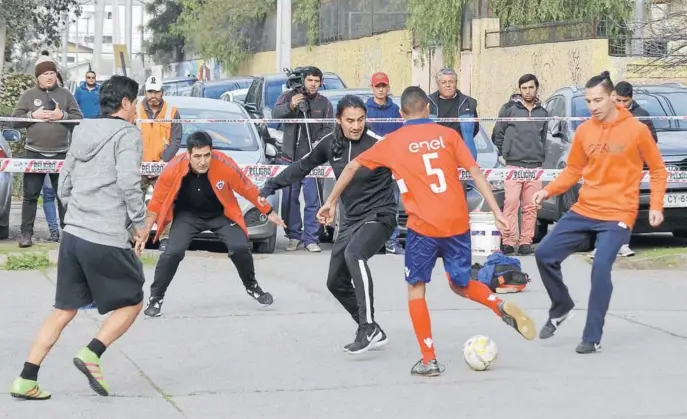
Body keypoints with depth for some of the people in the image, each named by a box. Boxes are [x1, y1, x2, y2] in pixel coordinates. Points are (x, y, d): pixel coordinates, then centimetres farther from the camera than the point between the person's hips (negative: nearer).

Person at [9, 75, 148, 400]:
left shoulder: (81, 133, 16)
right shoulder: (127, 134, -6)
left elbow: (63, 187, 18)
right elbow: (128, 183, -18)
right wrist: (140, 221, -6)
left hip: (72, 234, 7)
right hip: (107, 240, -7)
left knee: (64, 309, 13)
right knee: (131, 302, 11)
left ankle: (26, 380, 7)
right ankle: (91, 354, -8)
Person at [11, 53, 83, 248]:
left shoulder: (66, 95, 6)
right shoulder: (28, 95, 5)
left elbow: (79, 119, 2)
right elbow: (14, 120, 1)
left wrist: (63, 115, -15)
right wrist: (32, 115, -14)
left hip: (60, 154, 0)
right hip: (34, 153, 0)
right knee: (30, 194, 1)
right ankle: (26, 233, 6)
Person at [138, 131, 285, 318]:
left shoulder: (224, 164, -29)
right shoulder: (174, 169, -29)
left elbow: (248, 189, -11)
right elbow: (157, 201, -14)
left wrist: (268, 212, 1)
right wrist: (145, 232, -12)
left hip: (221, 213, 1)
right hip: (187, 215, -1)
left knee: (240, 247, -13)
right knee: (173, 252, -20)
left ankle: (252, 287, 18)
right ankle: (155, 297, 2)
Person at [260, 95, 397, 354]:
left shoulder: (378, 144, -17)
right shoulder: (331, 143, 1)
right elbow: (303, 166, 15)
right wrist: (271, 186, 15)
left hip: (379, 216, -7)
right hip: (351, 220, 7)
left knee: (354, 254, -34)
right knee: (336, 282, 8)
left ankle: (368, 328, -33)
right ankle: (371, 333, 19)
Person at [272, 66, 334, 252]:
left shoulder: (325, 103, 9)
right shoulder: (288, 96, 7)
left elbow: (328, 129, 3)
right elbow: (276, 113, -10)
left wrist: (319, 143, -16)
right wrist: (290, 106, -29)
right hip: (289, 158, 0)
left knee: (313, 200, -6)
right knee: (289, 199, 3)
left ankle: (311, 238, -1)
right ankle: (294, 236, 12)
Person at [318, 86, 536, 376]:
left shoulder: (393, 142, 5)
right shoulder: (447, 135, 7)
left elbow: (352, 167, 11)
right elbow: (475, 173, 0)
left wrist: (331, 202, 23)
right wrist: (496, 212, 1)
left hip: (423, 227, -3)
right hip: (458, 224, 3)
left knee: (416, 287, 12)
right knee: (460, 285, 23)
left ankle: (429, 360, 7)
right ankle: (502, 307, -4)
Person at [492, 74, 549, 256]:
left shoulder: (542, 113, 15)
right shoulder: (509, 109, 4)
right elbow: (498, 134, 6)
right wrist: (504, 154, 2)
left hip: (535, 167, 3)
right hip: (513, 165, -3)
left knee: (531, 207, 0)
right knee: (511, 203, -11)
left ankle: (526, 242, 4)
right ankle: (509, 241, -10)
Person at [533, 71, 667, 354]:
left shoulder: (636, 130, -8)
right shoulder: (584, 131, 3)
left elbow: (658, 169, 0)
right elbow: (573, 170, 11)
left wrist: (656, 205, -9)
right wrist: (548, 191, -4)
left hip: (617, 214, -5)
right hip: (584, 210, 5)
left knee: (601, 267, -19)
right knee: (544, 253, -1)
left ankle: (592, 338, -8)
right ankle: (561, 308, 23)